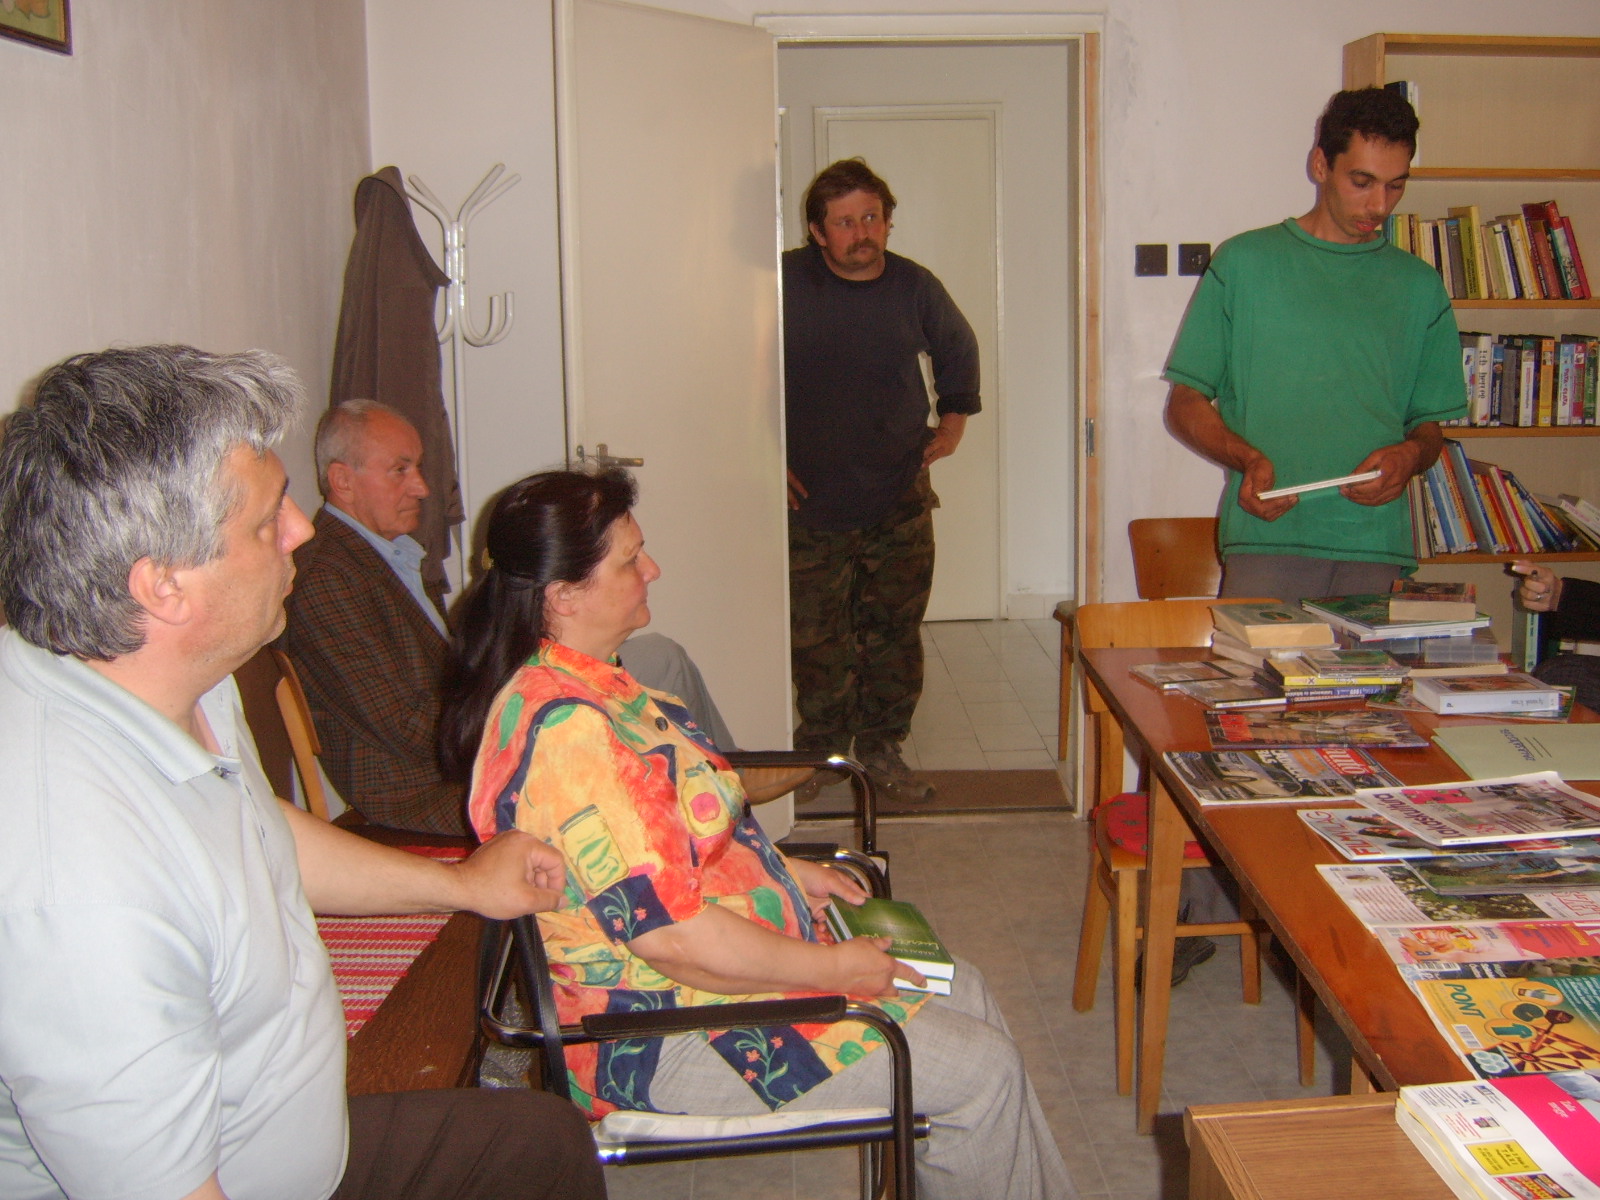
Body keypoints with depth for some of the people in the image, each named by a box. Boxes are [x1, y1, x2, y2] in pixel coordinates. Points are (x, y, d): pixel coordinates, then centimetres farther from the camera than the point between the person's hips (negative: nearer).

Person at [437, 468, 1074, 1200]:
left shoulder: (581, 685, 6)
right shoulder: (566, 731, -28)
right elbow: (671, 935, -29)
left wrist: (787, 873, 11)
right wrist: (832, 967, -19)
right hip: (669, 1042, -11)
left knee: (962, 991, 13)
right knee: (981, 1071, -9)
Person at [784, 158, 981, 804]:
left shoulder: (915, 287, 1)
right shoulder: (785, 283, -10)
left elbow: (959, 350, 23)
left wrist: (954, 419, 17)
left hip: (899, 499, 3)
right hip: (810, 502, -2)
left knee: (895, 631, 7)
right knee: (818, 642, 2)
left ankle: (881, 748, 21)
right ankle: (823, 757, 18)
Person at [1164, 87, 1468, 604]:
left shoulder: (1419, 286, 16)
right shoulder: (1244, 262, 8)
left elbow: (1431, 423, 20)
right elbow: (1185, 404, 7)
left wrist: (1410, 454, -4)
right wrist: (1248, 459, -11)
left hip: (1376, 545, 3)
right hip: (1266, 541, -2)